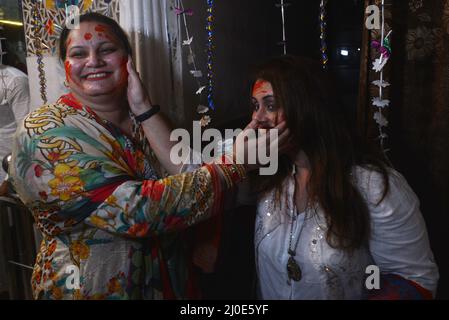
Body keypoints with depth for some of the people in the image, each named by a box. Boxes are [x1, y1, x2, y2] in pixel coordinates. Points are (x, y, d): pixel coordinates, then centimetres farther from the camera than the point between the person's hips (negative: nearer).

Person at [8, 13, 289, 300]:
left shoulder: (144, 117, -1)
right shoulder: (45, 134, -18)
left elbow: (185, 176, -16)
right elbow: (136, 210, -29)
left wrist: (144, 109, -21)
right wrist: (236, 163, -26)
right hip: (93, 288, -4)